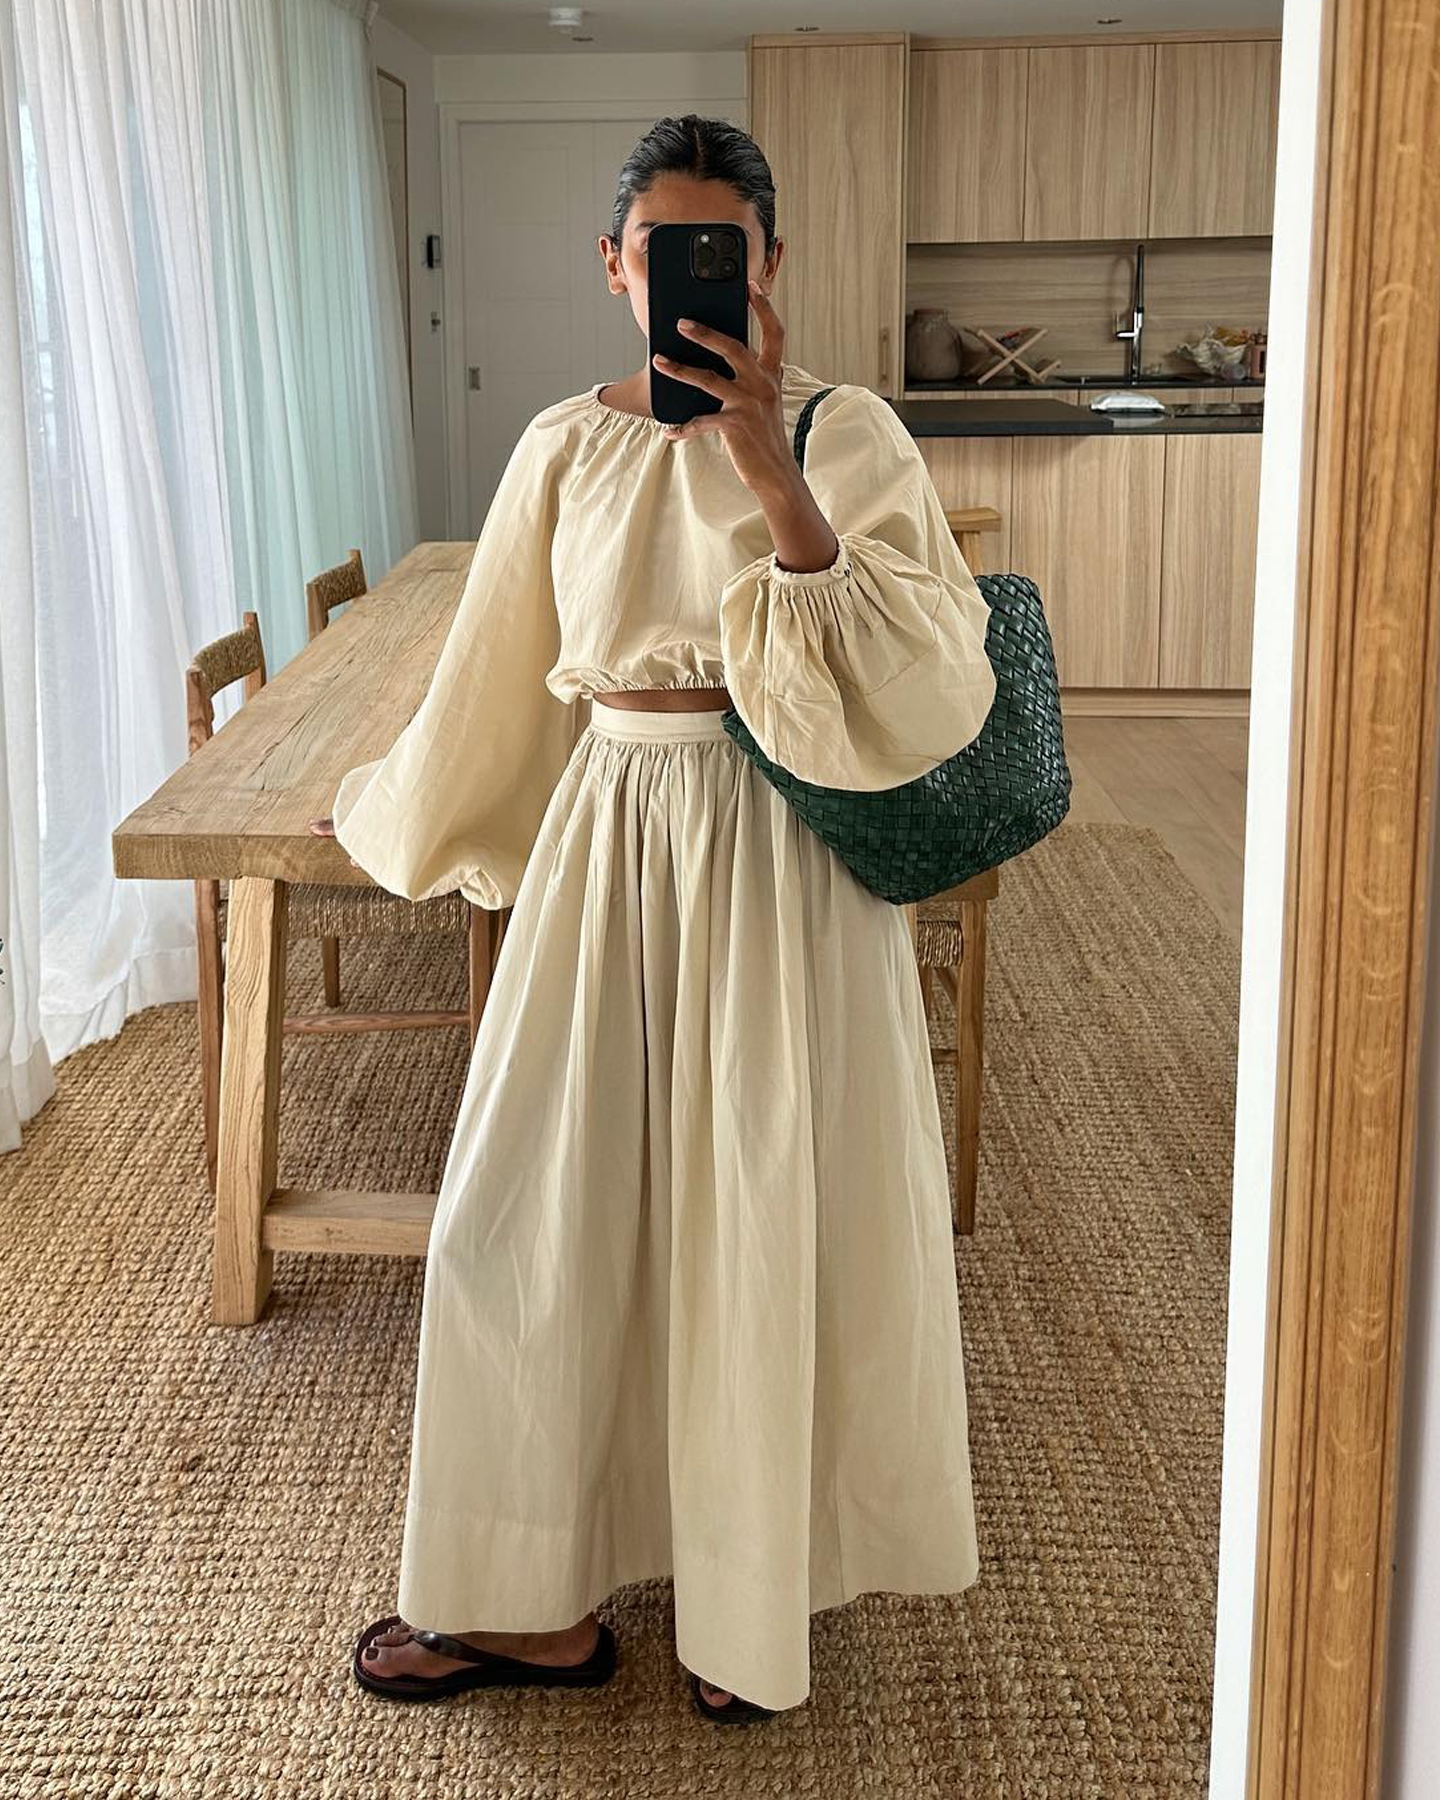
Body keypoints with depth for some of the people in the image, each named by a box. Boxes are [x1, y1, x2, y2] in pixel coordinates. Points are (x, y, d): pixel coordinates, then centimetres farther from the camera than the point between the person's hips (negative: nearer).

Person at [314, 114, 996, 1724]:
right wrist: (391, 805, 28)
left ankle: (753, 1598, 28)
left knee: (763, 1216, 5)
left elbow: (916, 685, -19)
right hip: (607, 836, 4)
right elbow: (498, 681, 17)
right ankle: (537, 1598, 25)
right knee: (541, 1203, 6)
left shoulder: (845, 435, -7)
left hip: (780, 862, -4)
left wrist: (773, 475, -26)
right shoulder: (569, 446, 4)